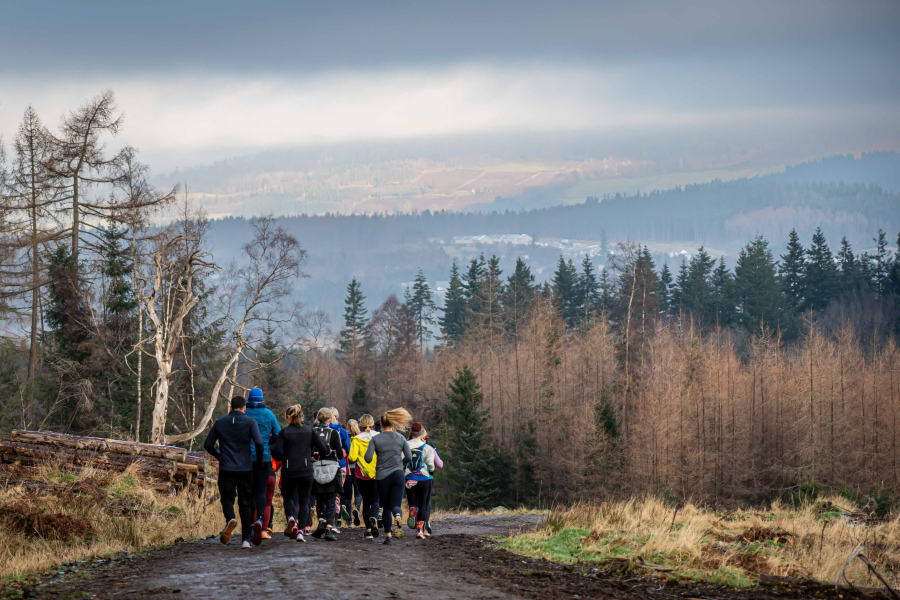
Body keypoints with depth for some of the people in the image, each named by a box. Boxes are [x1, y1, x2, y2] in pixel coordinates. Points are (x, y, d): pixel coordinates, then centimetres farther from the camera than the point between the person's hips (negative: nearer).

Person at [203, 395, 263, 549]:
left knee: (227, 499, 6)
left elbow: (208, 445, 9)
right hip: (245, 469, 0)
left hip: (226, 469, 1)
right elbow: (259, 443, -13)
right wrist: (259, 462, 1)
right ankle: (245, 539, 7)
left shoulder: (220, 422, 7)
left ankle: (230, 519, -28)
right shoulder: (250, 422, -1)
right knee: (245, 503, 9)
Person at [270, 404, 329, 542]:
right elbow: (323, 449, -1)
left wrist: (284, 458, 9)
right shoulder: (309, 430, 2)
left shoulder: (284, 432, -5)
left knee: (288, 496, 19)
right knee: (304, 500, 10)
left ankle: (291, 517, -11)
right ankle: (300, 530, -3)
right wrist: (312, 457, 17)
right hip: (306, 471, 1)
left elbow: (276, 452, -12)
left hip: (288, 471, -1)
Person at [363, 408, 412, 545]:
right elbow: (409, 457, 3)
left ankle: (387, 535, 8)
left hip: (381, 477, 0)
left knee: (386, 507, 13)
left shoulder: (375, 439, -1)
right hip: (397, 474, 0)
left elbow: (368, 458, -8)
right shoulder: (401, 438, 4)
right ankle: (398, 517, -34)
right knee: (395, 504, 1)